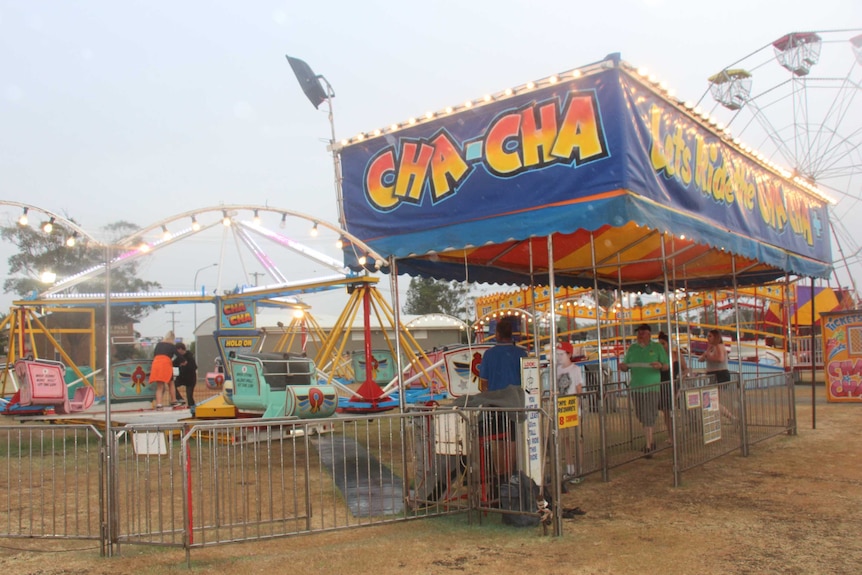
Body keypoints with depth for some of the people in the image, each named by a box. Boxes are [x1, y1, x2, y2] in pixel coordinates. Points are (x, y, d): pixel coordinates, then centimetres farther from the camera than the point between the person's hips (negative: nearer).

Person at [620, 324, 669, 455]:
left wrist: (660, 365, -21)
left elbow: (667, 366, 2)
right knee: (642, 417, 10)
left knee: (649, 418, -8)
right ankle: (652, 441, 25)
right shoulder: (632, 348, 10)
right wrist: (623, 367, -11)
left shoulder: (657, 347, 2)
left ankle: (648, 446, -3)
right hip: (636, 388, 4)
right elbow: (626, 367, 12)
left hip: (652, 387, -4)